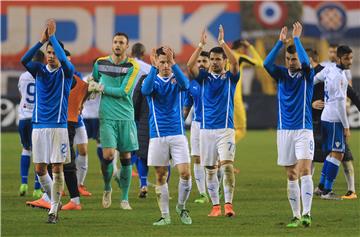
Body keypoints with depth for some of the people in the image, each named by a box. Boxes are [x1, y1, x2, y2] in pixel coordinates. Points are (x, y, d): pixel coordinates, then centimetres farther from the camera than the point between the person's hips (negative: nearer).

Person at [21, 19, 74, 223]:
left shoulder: (66, 72, 0)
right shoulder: (39, 70, 9)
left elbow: (64, 60, -22)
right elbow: (24, 60, -10)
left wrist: (52, 36, -17)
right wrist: (42, 41, -17)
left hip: (58, 126, -3)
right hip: (39, 126, 3)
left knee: (57, 169, -4)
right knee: (40, 169, 3)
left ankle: (54, 209, 2)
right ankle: (55, 201, 21)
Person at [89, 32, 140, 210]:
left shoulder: (132, 66, -3)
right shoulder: (100, 63, 7)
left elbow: (124, 91, -12)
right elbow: (94, 82, 27)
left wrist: (102, 88, -8)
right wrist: (92, 87, 8)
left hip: (126, 117, 0)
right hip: (107, 117, 0)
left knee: (126, 157, 2)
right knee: (108, 154, -14)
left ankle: (125, 198, 13)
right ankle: (107, 189, 12)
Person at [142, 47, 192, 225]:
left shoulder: (177, 80, 5)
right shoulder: (152, 80, 4)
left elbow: (185, 84, -20)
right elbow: (145, 90, -20)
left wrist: (173, 64, -33)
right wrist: (154, 68, -33)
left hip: (177, 134, 0)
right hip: (157, 135, 0)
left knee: (185, 173, -8)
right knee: (160, 176, 2)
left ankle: (181, 207, 14)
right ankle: (165, 215, 10)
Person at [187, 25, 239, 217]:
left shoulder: (230, 78, 3)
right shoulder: (204, 77, 8)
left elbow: (235, 63, -16)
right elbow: (190, 66, -10)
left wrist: (222, 43, -21)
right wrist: (201, 46, -18)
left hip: (225, 129, -3)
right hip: (206, 128, 3)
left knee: (227, 165, -17)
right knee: (210, 170, 4)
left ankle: (228, 204, -16)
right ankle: (215, 206, 11)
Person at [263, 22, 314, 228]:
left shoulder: (307, 75, -1)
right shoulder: (282, 75, 6)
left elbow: (306, 63, -23)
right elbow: (267, 63, -12)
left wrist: (296, 38, -16)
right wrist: (281, 41, -16)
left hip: (304, 130, -3)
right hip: (284, 131, 3)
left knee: (305, 170, -17)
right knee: (291, 175, 5)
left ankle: (307, 214, -23)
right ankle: (296, 216, 10)